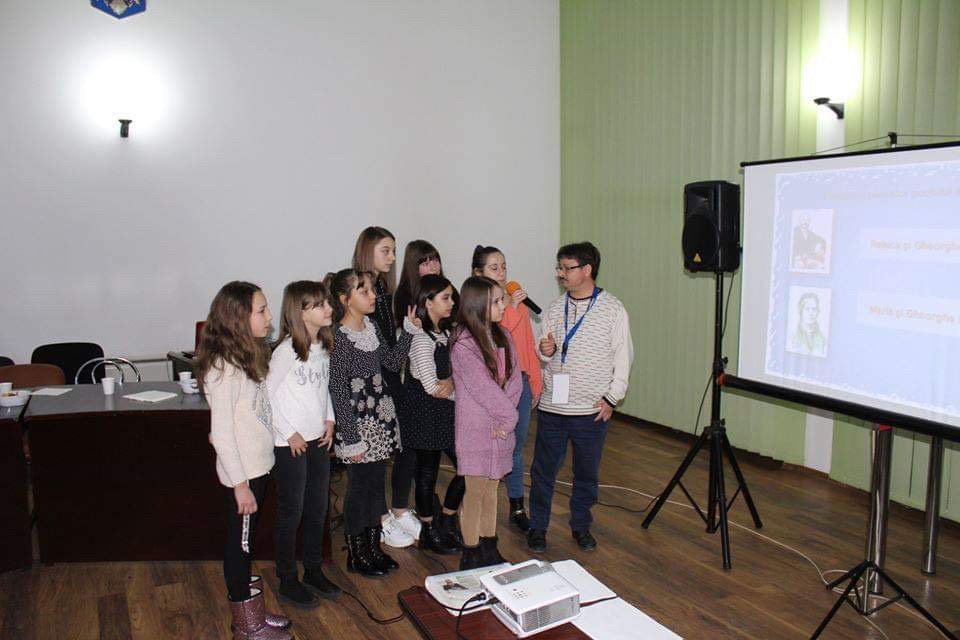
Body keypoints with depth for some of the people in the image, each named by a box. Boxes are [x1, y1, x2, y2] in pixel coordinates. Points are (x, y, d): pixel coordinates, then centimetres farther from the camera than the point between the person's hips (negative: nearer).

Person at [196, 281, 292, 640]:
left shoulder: (249, 356, 6)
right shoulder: (224, 369, -23)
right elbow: (221, 434, -22)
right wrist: (240, 484, -19)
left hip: (258, 467, 9)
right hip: (242, 474, -9)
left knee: (245, 544, 20)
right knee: (240, 545, 7)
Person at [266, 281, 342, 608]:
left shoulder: (324, 345, 5)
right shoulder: (287, 349, -18)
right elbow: (267, 393, -16)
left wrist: (330, 420, 7)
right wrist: (290, 433, -14)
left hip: (318, 439, 7)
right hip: (290, 443, -7)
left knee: (318, 508, 16)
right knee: (292, 512, 6)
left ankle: (314, 570, 33)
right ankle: (288, 581, 22)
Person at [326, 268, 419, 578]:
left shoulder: (372, 326, 7)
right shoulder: (338, 337, -17)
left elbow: (392, 362, 16)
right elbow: (338, 392, -17)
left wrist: (409, 330, 4)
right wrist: (351, 439, -16)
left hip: (381, 416, 8)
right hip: (357, 422, -7)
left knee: (377, 483, 15)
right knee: (359, 486, 4)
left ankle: (373, 546, 30)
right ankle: (356, 555, 22)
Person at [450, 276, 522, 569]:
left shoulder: (503, 336, 6)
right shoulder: (463, 344, -16)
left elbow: (515, 380, 3)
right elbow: (483, 388, -18)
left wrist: (507, 419, -9)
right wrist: (510, 414, -10)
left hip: (501, 427, 6)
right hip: (475, 428, -6)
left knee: (491, 489, 16)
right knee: (474, 492, 4)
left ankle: (489, 549, 29)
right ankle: (471, 556, 18)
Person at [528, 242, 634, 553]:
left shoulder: (613, 309, -4)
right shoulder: (555, 308, 7)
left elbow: (623, 357, -2)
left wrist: (611, 398, -7)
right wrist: (545, 351, -9)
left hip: (592, 410, -2)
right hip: (551, 407, 2)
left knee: (587, 472, 12)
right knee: (544, 469, 9)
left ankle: (580, 525, 32)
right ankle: (537, 526, 26)